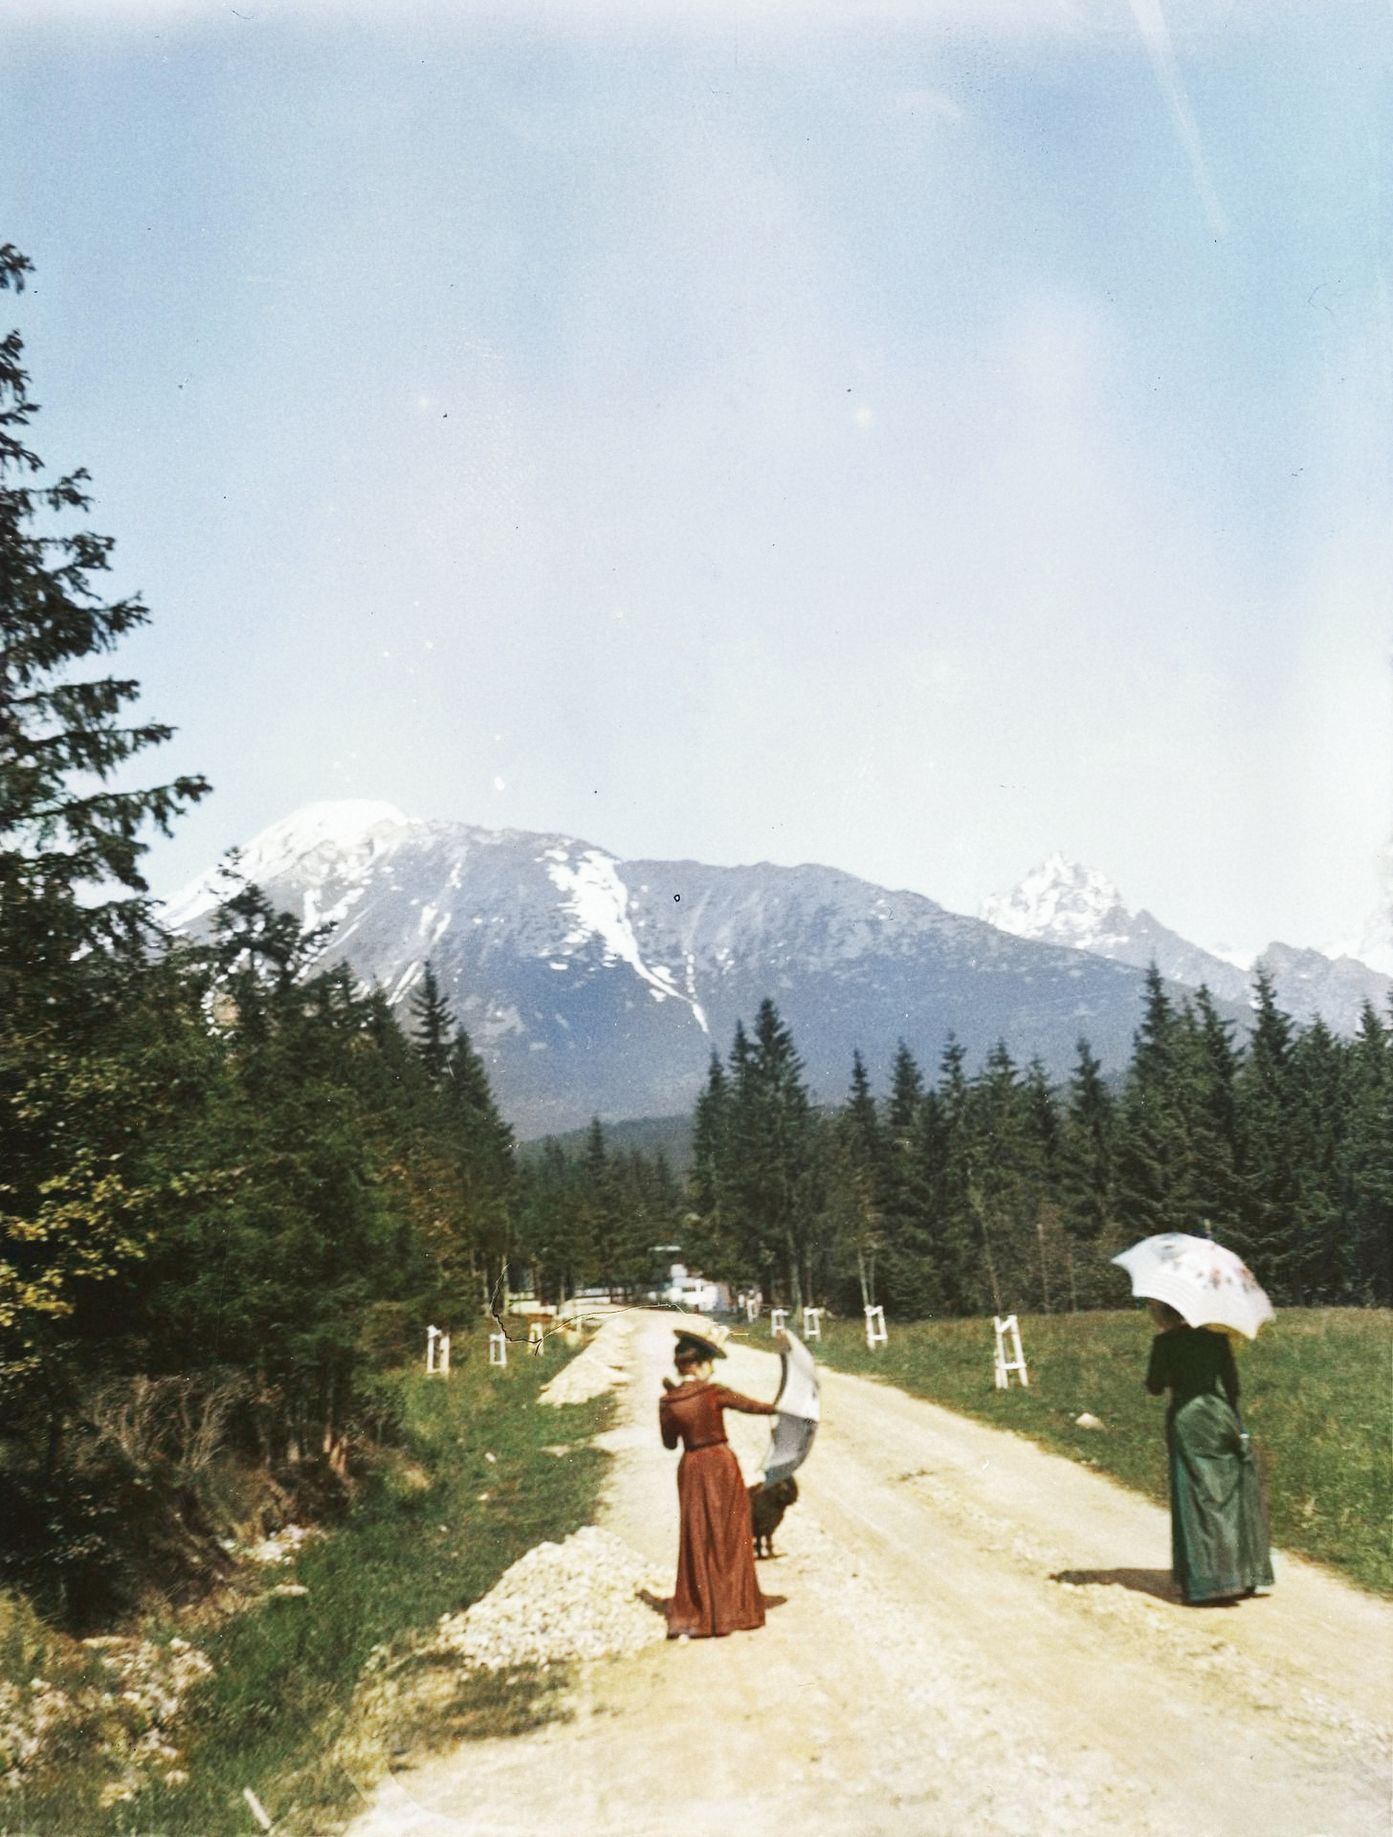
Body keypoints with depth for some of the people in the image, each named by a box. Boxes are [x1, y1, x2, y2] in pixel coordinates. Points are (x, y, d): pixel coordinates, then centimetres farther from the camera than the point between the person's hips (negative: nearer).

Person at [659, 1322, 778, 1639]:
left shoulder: (668, 1402, -5)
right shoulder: (714, 1393, -14)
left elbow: (669, 1443, 6)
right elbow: (755, 1407, -5)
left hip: (690, 1470, 3)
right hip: (721, 1465, -3)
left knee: (696, 1540, 12)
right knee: (729, 1538, 11)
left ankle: (695, 1614, 14)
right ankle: (732, 1610, 17)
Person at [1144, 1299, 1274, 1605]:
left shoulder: (1165, 1342, -5)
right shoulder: (1216, 1335, 6)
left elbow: (1155, 1386, -1)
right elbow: (1232, 1380, 7)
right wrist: (1235, 1422, 17)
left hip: (1187, 1421, -4)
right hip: (1220, 1416, 4)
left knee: (1197, 1498, 1)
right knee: (1231, 1493, 13)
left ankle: (1204, 1580, 2)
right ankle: (1242, 1575, 19)